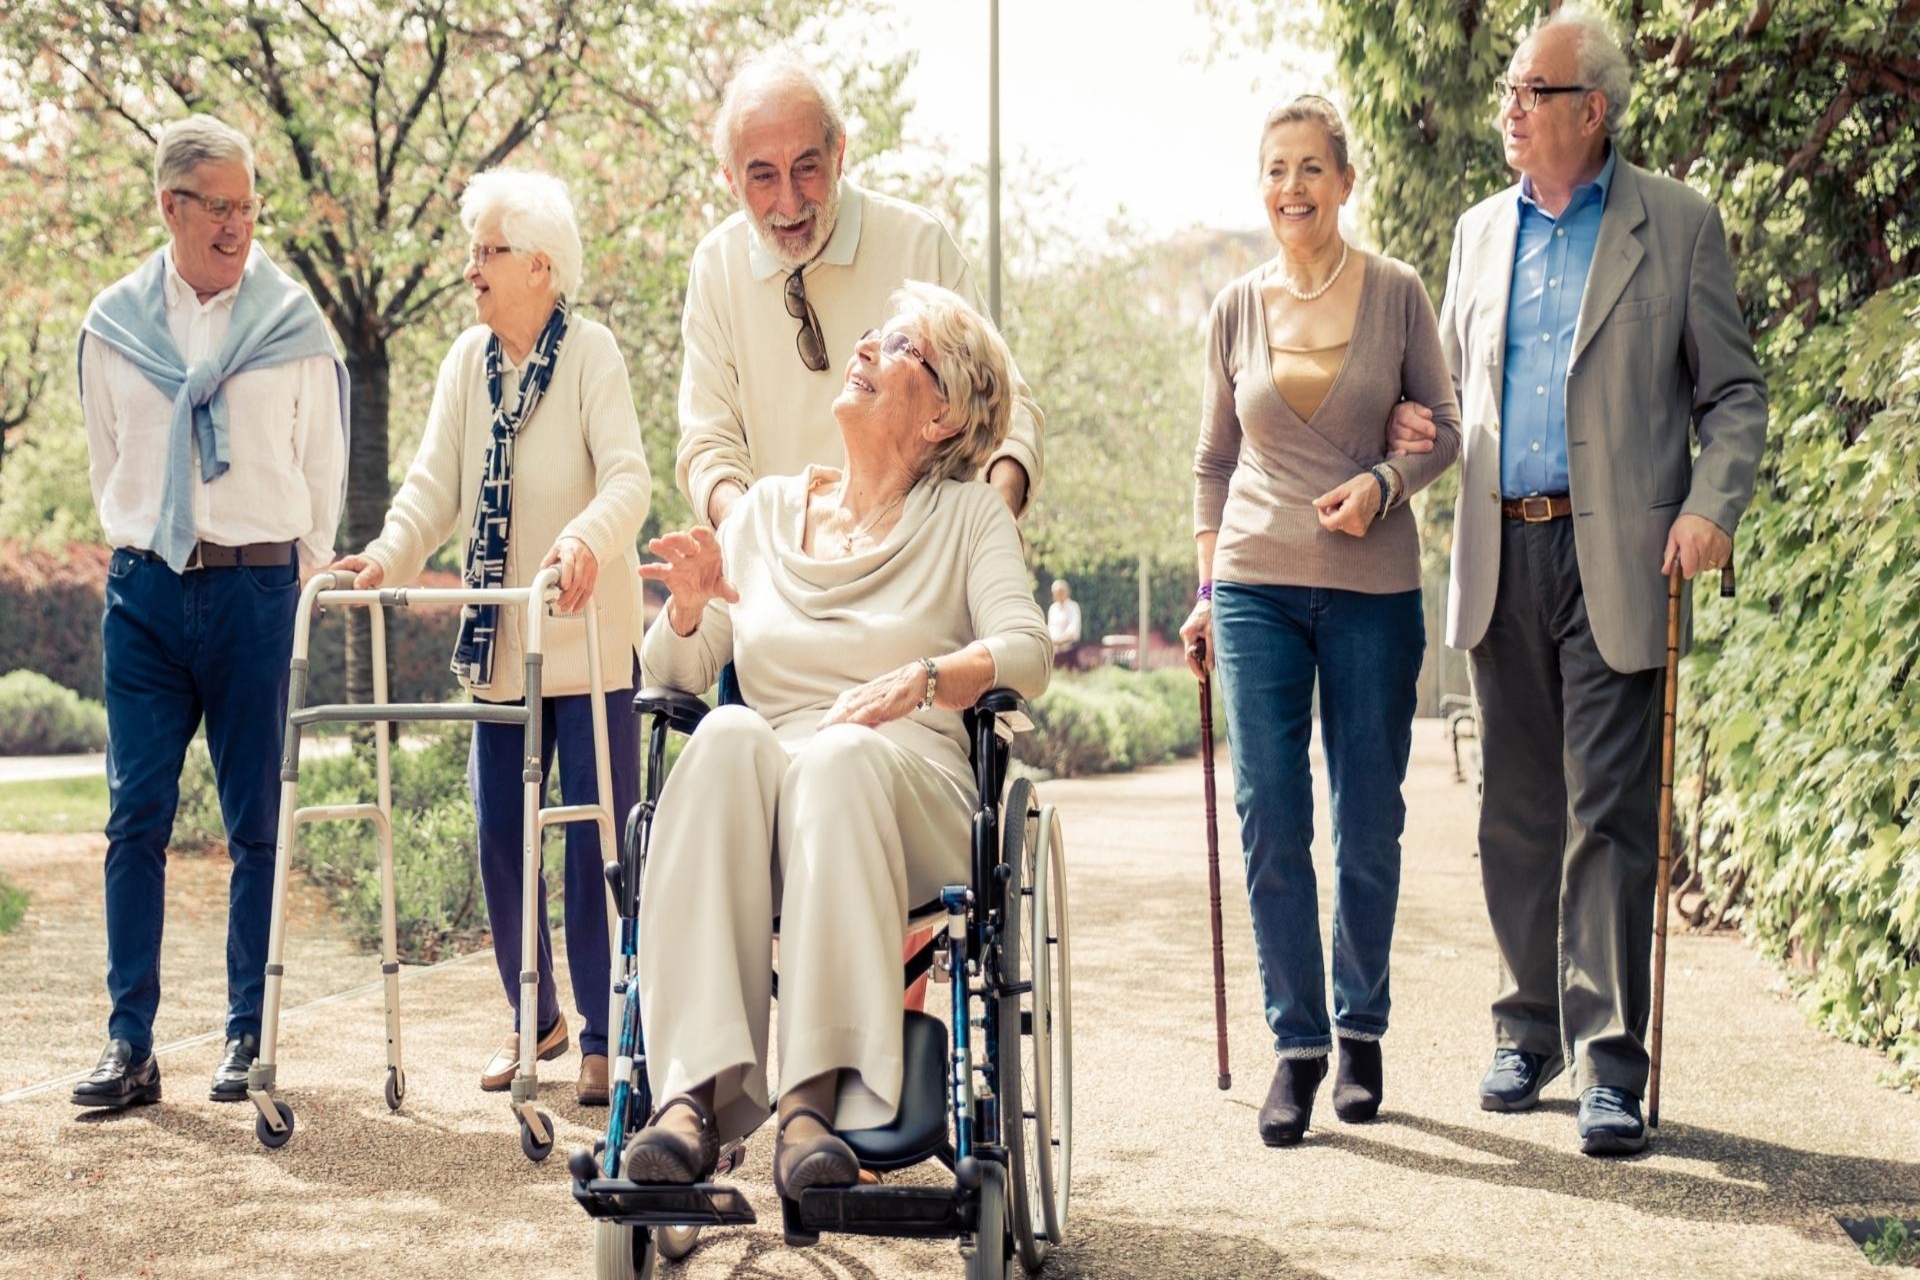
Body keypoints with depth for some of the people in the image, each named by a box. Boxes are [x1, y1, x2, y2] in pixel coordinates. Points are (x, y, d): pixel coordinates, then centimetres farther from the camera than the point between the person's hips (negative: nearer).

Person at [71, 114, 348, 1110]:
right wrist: (143, 553, 13)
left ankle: (249, 1034, 9)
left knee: (255, 822, 2)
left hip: (255, 587, -1)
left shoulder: (291, 321, 2)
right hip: (146, 589, 2)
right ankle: (130, 1044, 1)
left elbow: (323, 466, 8)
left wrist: (291, 572, 7)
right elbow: (107, 464, 16)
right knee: (136, 819, -2)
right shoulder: (115, 323, 7)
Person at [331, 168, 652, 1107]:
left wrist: (585, 538, -41)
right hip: (498, 643, 5)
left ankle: (604, 1036, 3)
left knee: (596, 840, -5)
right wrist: (389, 555, -19)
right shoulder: (468, 360, 7)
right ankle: (534, 1018, 23)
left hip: (589, 640, -5)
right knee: (499, 839, 7)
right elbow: (435, 484, 0)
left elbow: (628, 476, -21)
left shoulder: (591, 353, -9)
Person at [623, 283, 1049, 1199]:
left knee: (840, 755, -37)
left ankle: (814, 1096, -45)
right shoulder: (767, 509, 20)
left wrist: (918, 681, -25)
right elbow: (671, 673, 15)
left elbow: (1025, 652, -5)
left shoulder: (967, 514, 11)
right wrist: (689, 607, -8)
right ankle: (695, 1090, -44)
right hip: (761, 795, 2)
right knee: (728, 735, -33)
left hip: (907, 796, -2)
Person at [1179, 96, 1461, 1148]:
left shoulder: (1397, 294, 1)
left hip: (1373, 587, -1)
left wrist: (1382, 481, -13)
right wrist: (1207, 588, 10)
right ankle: (1296, 1043, 4)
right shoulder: (1236, 309, 6)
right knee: (1270, 822, -4)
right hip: (1258, 586, 1)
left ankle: (1360, 1030, 20)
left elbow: (1443, 429, 6)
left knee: (1367, 825, 4)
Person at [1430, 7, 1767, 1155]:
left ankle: (1609, 1065, -3)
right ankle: (1530, 1029, 23)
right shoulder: (1483, 231, 15)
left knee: (1610, 815, -7)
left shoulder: (1677, 226, 1)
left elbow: (1734, 390, 1)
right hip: (1504, 555, 4)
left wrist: (1712, 505, -14)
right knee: (1519, 811, 10)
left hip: (1615, 557, -4)